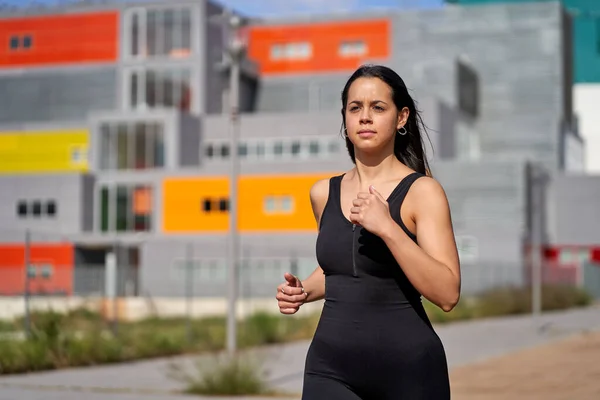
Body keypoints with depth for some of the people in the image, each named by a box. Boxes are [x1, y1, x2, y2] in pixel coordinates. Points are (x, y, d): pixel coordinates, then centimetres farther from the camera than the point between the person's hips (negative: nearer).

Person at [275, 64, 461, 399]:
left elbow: (448, 293, -15)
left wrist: (387, 227, -23)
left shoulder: (422, 191, -6)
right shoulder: (323, 194, 7)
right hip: (331, 369, 3)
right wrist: (304, 291, 6)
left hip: (407, 367, -3)